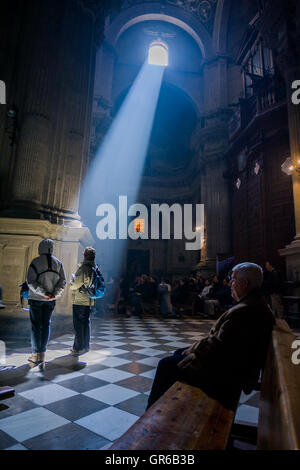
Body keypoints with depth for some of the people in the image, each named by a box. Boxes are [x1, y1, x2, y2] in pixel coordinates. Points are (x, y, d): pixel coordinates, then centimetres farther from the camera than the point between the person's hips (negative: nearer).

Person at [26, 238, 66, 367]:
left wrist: (43, 293, -13)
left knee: (36, 326, 7)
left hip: (36, 298, -3)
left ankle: (36, 354, 10)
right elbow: (62, 281, -3)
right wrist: (55, 294, -7)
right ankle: (42, 355, 16)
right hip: (50, 300, 3)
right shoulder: (58, 263, 2)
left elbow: (30, 281, -15)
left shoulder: (35, 262, -9)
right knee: (46, 325, 11)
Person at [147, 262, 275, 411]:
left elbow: (216, 346, -27)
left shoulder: (243, 311, -30)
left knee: (166, 364, -1)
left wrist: (190, 350, -8)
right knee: (178, 353, 20)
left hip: (223, 373, -10)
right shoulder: (259, 304, 3)